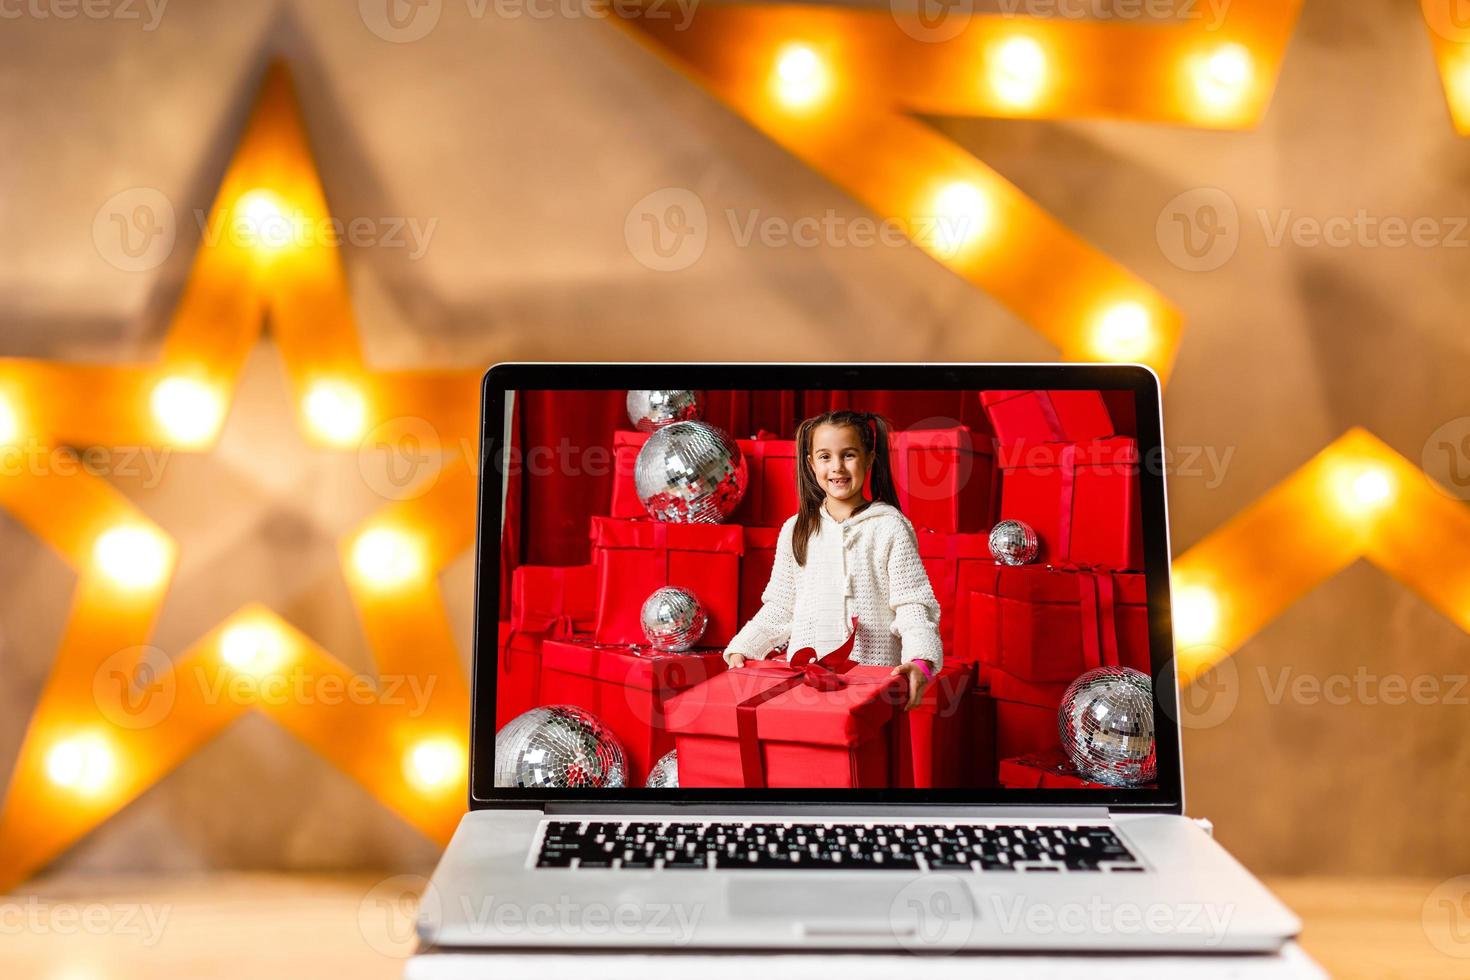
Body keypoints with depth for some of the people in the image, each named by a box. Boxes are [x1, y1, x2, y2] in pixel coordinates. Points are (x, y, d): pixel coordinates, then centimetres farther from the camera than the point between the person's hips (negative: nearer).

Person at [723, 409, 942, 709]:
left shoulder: (890, 527, -1)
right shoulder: (795, 530, 8)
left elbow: (912, 604, -5)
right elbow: (779, 607, 13)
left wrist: (920, 662, -20)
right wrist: (741, 649, 1)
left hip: (875, 673, -2)